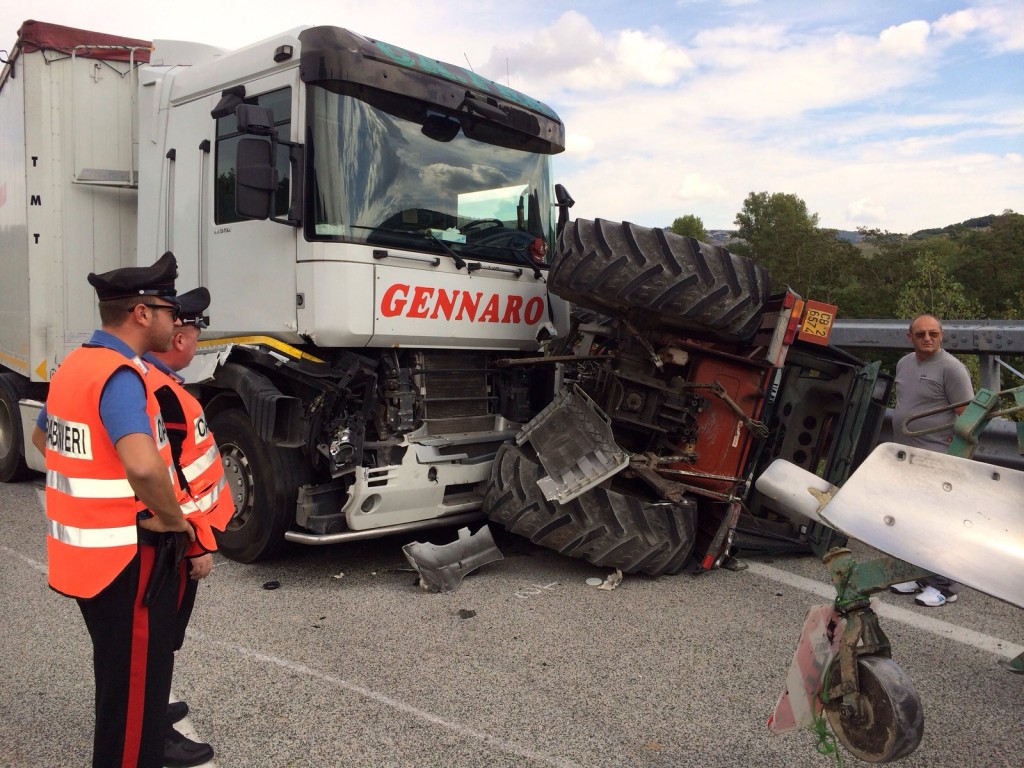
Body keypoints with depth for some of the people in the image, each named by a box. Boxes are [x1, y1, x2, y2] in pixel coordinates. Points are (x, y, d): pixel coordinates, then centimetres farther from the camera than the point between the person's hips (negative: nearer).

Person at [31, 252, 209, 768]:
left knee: (119, 676, 26)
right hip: (126, 555, -10)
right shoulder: (121, 375, -22)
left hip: (83, 548, 10)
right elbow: (143, 465, -38)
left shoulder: (74, 364, 8)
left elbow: (43, 437, 26)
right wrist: (173, 519, -21)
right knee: (135, 686, 4)